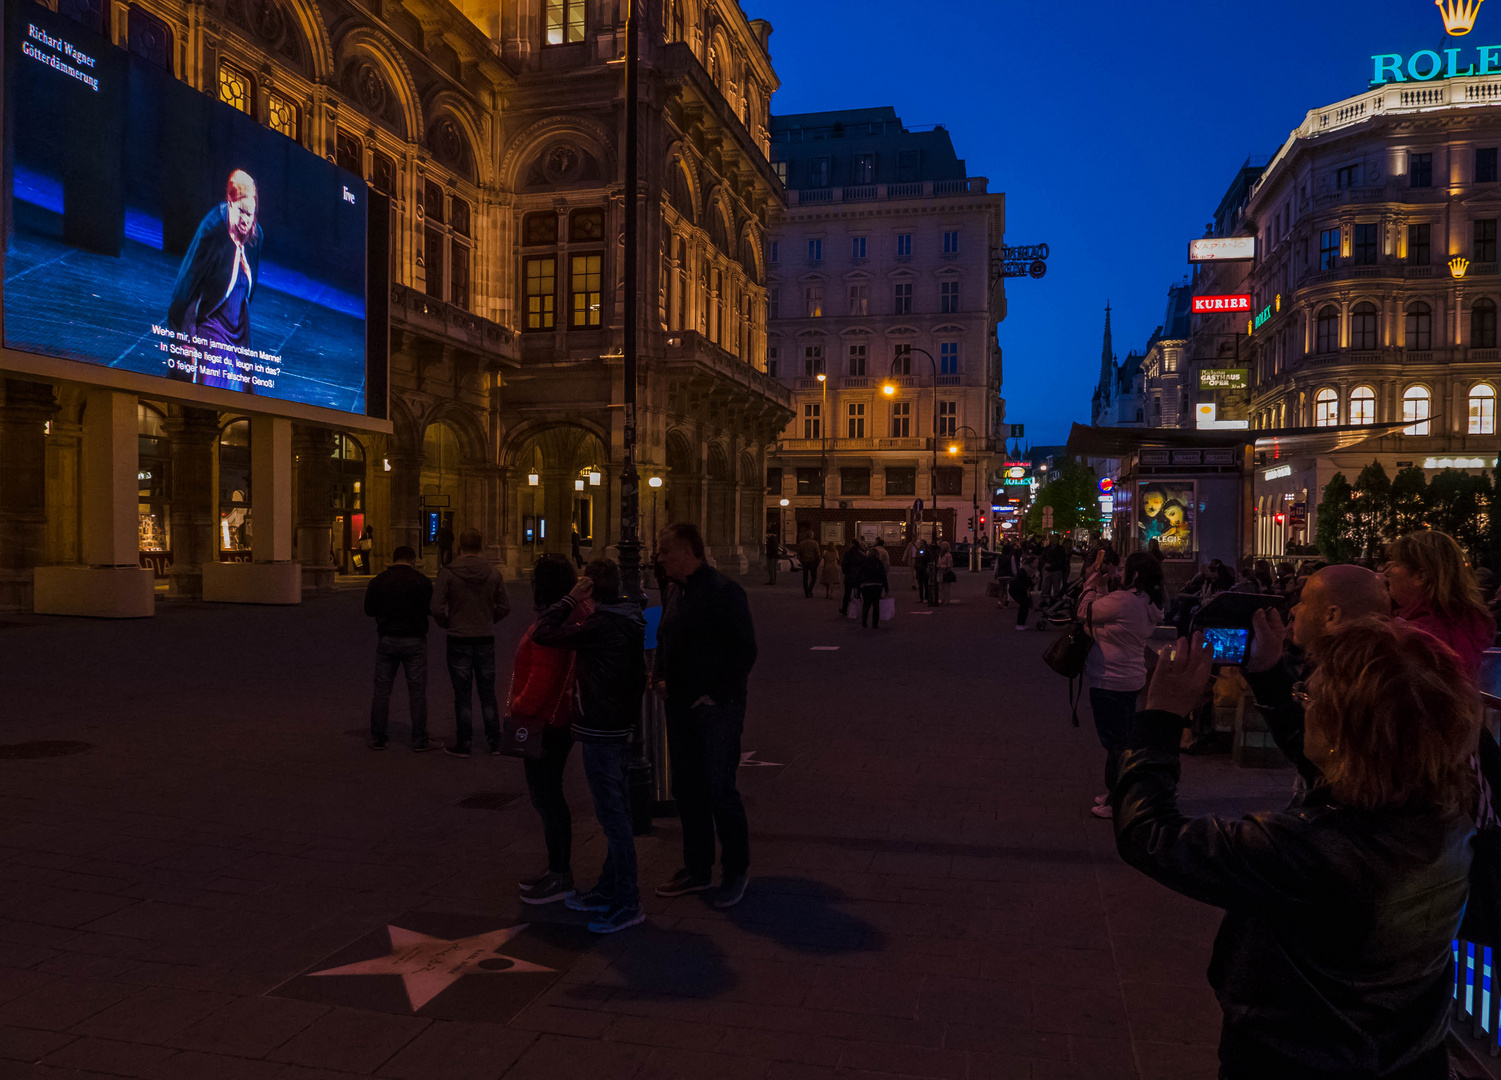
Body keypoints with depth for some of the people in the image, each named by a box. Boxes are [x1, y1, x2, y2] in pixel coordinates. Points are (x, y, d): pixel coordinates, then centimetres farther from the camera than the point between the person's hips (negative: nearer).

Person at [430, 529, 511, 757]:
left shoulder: (447, 573, -10)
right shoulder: (493, 572, -2)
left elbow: (437, 609, -12)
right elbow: (505, 607, 1)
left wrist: (448, 624, 6)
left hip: (459, 639, -2)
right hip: (486, 639, 2)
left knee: (462, 694, 5)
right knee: (488, 692, 12)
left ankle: (463, 744, 9)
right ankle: (494, 742, 17)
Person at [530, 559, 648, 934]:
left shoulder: (600, 625, -20)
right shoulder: (631, 621, 8)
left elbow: (542, 633, -19)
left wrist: (571, 599, -11)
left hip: (600, 733, -10)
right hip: (621, 727, 10)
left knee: (613, 815, -4)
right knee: (617, 812, 16)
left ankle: (627, 903, 2)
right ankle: (608, 891, 29)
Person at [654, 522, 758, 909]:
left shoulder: (723, 591, -14)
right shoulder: (677, 591, 11)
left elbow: (745, 650, -17)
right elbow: (664, 640, 24)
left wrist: (716, 695, -17)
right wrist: (662, 677, 10)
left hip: (717, 710, -8)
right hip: (681, 708, 8)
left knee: (720, 791, -2)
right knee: (687, 790, 14)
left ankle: (736, 872, 16)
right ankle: (697, 870, 27)